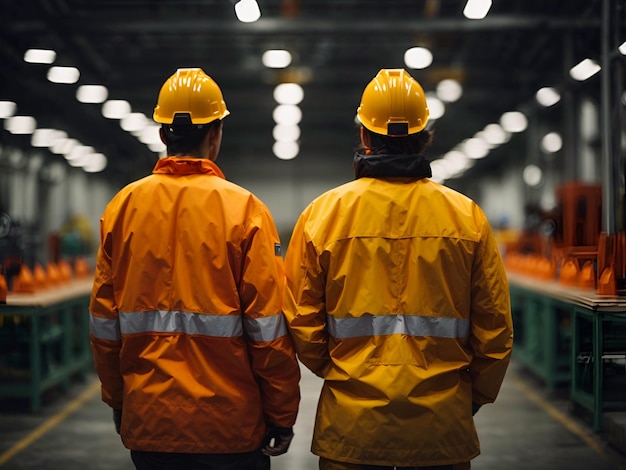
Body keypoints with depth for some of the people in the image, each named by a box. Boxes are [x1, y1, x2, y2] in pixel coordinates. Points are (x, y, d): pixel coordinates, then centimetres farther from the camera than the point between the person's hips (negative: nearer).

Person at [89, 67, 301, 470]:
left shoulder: (122, 206, 1)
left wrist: (117, 401, 16)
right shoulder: (244, 209, -9)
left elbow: (104, 318, 5)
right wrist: (282, 416, -2)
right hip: (227, 424, -3)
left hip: (147, 421, 4)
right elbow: (269, 326, -11)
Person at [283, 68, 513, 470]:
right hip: (442, 424, 1)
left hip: (351, 424, 0)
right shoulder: (468, 216, -1)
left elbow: (302, 320, -2)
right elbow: (495, 326, 0)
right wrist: (473, 397, 14)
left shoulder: (322, 213, -3)